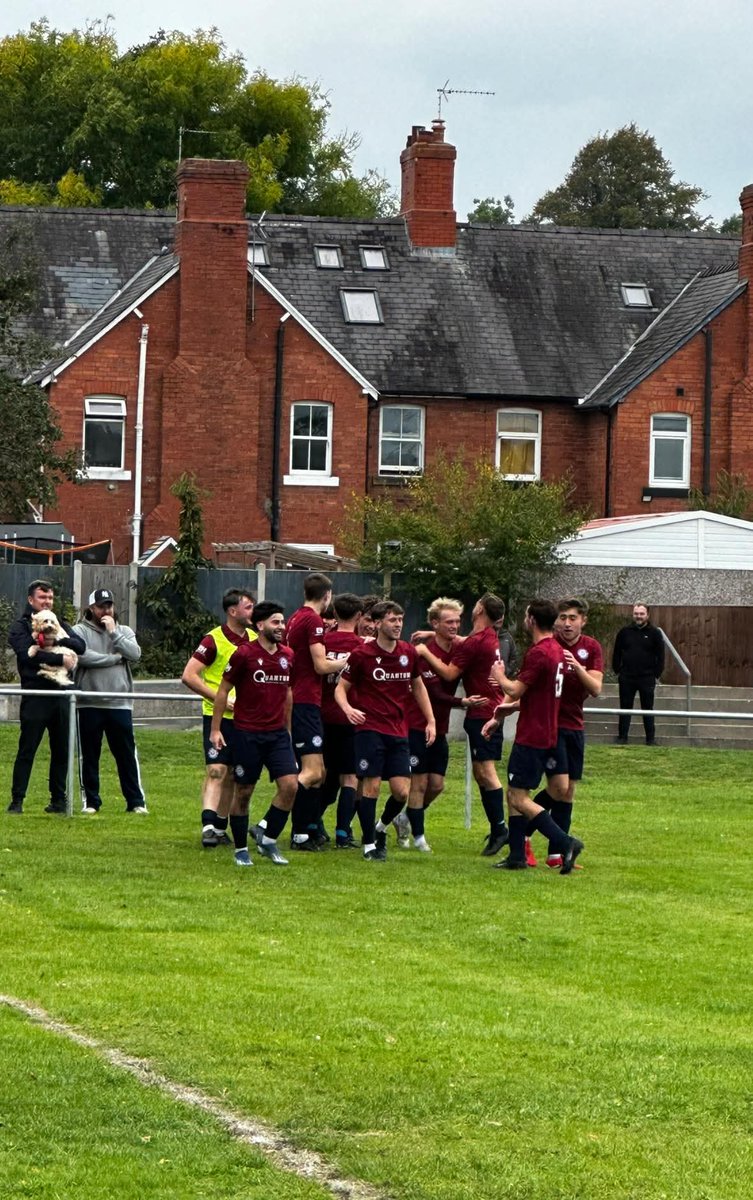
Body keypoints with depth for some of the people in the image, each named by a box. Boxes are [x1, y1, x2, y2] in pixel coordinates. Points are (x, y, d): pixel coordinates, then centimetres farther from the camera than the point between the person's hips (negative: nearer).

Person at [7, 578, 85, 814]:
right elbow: (28, 654, -15)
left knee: (61, 751, 8)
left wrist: (59, 639, -16)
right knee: (27, 750, -5)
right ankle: (17, 799, -3)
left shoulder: (60, 625, 17)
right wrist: (61, 659, -16)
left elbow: (80, 646, 2)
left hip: (60, 695, 5)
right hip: (35, 696, -5)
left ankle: (58, 798, 15)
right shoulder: (20, 627, 2)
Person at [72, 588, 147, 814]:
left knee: (127, 755, 2)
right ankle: (91, 801, 13)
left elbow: (135, 654, -6)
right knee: (89, 755, 4)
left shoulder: (124, 632, 11)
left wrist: (114, 633, -8)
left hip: (119, 704, 1)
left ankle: (136, 801, 7)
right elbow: (83, 656, -16)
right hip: (89, 704, -1)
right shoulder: (80, 631, 2)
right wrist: (115, 658, -8)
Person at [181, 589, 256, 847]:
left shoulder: (254, 640, 8)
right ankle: (208, 826, -22)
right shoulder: (214, 640, -11)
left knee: (232, 776, 10)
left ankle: (220, 828, 17)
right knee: (216, 771, -15)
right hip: (218, 716, -6)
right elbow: (188, 675, -14)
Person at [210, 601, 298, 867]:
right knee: (243, 792, 2)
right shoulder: (245, 654, -8)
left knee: (290, 785, -9)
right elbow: (223, 690, -2)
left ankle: (267, 838, 7)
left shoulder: (287, 655, 7)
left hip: (277, 733, 4)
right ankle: (241, 850, 14)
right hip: (247, 733, -4)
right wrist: (215, 729, -4)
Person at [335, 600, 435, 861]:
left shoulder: (409, 653, 7)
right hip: (370, 729, -4)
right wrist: (348, 709, -20)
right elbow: (341, 687, 1)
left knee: (402, 791, -3)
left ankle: (381, 827, 26)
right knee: (371, 785, -7)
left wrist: (431, 721, 15)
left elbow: (418, 686, 21)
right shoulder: (362, 654, -5)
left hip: (398, 732, 4)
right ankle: (369, 844, 5)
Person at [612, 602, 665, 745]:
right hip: (627, 677, 2)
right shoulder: (625, 632, 5)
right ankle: (622, 737, 13)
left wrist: (656, 675, -3)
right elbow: (616, 654, 11)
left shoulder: (654, 633, 0)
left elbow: (660, 656, 1)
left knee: (647, 709, 4)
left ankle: (651, 738, 10)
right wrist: (617, 671, 5)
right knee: (625, 708, 7)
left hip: (647, 678, -2)